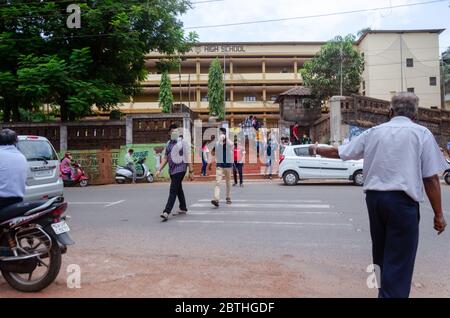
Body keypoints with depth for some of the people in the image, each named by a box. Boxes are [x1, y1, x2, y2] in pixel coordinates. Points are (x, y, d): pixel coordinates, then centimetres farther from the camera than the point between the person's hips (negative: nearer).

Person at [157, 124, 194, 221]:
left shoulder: (183, 142, -4)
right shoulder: (168, 144, 13)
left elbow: (188, 157, -7)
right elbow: (165, 158, 17)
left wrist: (191, 171, -11)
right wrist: (159, 170, 9)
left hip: (180, 169, -7)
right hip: (171, 170, 7)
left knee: (173, 190, -13)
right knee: (179, 190, 17)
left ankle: (166, 212, -17)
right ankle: (183, 208, 30)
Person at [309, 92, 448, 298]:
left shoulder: (373, 132, 9)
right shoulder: (422, 133, -1)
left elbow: (339, 152, 17)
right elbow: (431, 178, -6)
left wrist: (317, 150, 36)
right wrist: (438, 214, 2)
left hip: (374, 197, 5)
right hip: (403, 201, -5)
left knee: (382, 252, 23)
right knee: (399, 258, 2)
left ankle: (384, 291, 41)